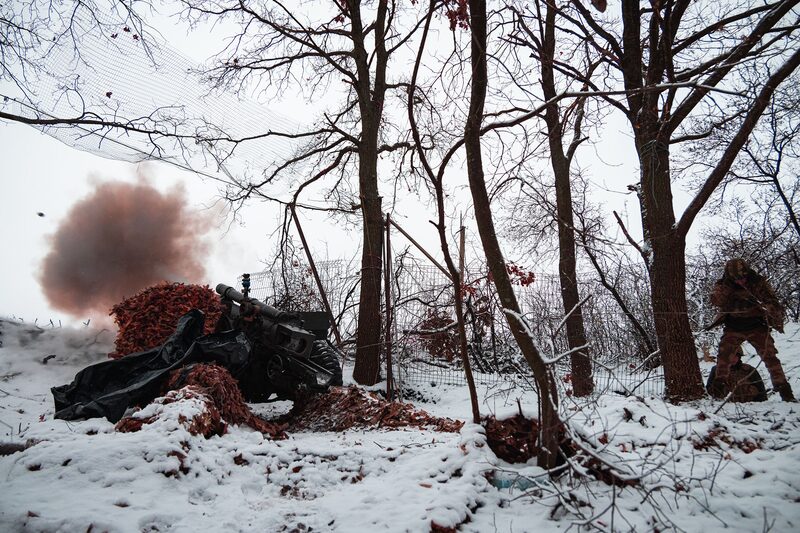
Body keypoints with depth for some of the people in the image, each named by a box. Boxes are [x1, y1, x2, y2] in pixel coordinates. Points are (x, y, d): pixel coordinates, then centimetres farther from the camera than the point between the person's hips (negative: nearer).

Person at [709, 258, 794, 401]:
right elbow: (716, 301, -19)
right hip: (733, 329, 1)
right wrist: (727, 286, -27)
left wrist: (777, 319, -24)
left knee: (770, 356, -7)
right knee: (724, 354, -15)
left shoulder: (758, 282, -6)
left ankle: (783, 389, -1)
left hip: (757, 326, -1)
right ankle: (720, 385, -9)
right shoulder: (722, 285, -4)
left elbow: (771, 301, -9)